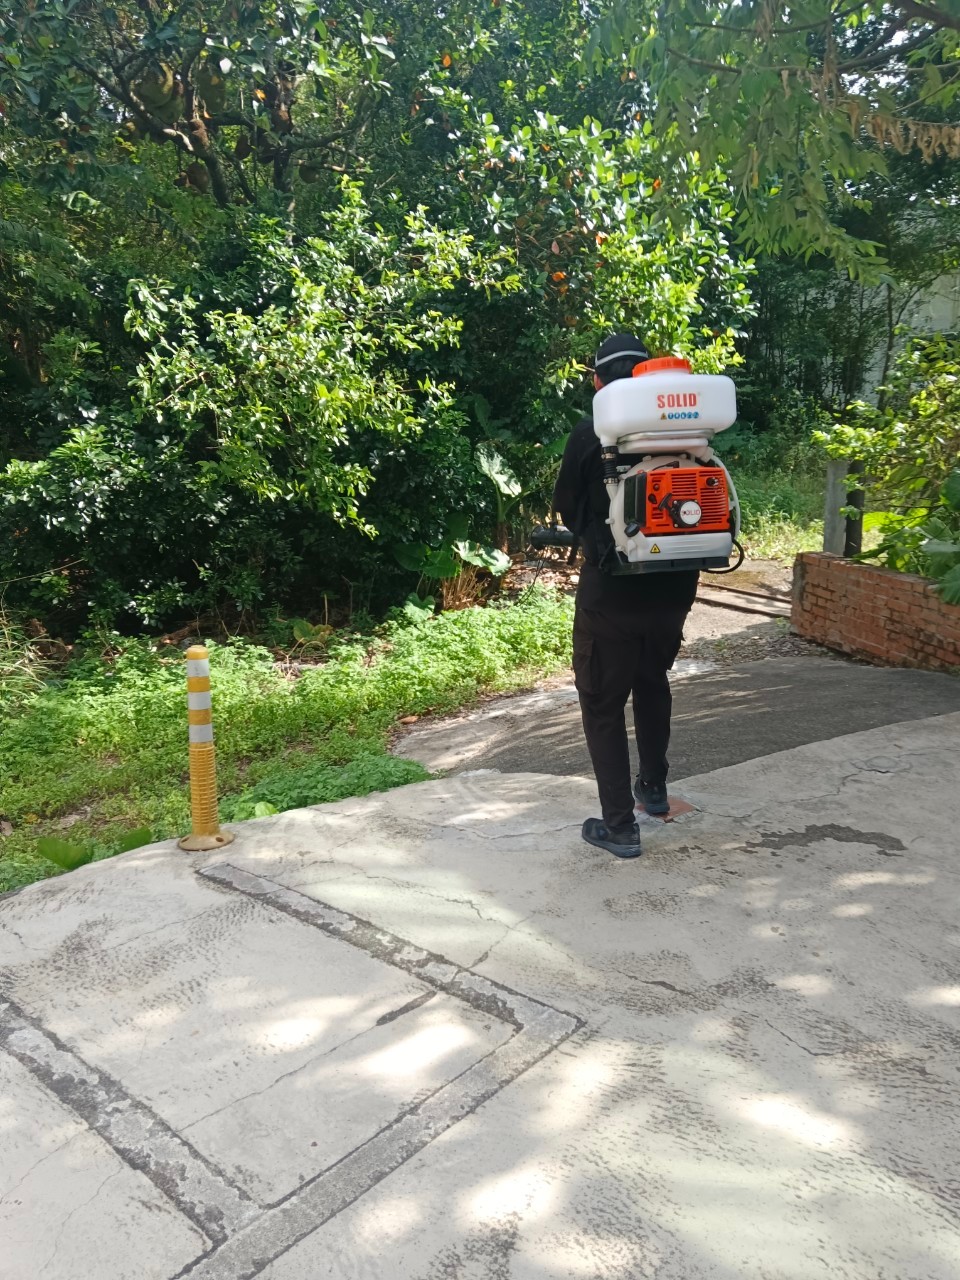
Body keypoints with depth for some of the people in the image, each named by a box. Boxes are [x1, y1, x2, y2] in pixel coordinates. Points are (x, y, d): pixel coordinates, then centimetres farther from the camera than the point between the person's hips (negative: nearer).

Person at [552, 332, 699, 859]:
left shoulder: (590, 434, -9)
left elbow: (566, 508, 2)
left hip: (610, 593, -4)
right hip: (672, 588, 5)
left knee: (603, 703, 7)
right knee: (653, 684, 26)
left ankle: (619, 825, 7)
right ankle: (654, 787, 40)